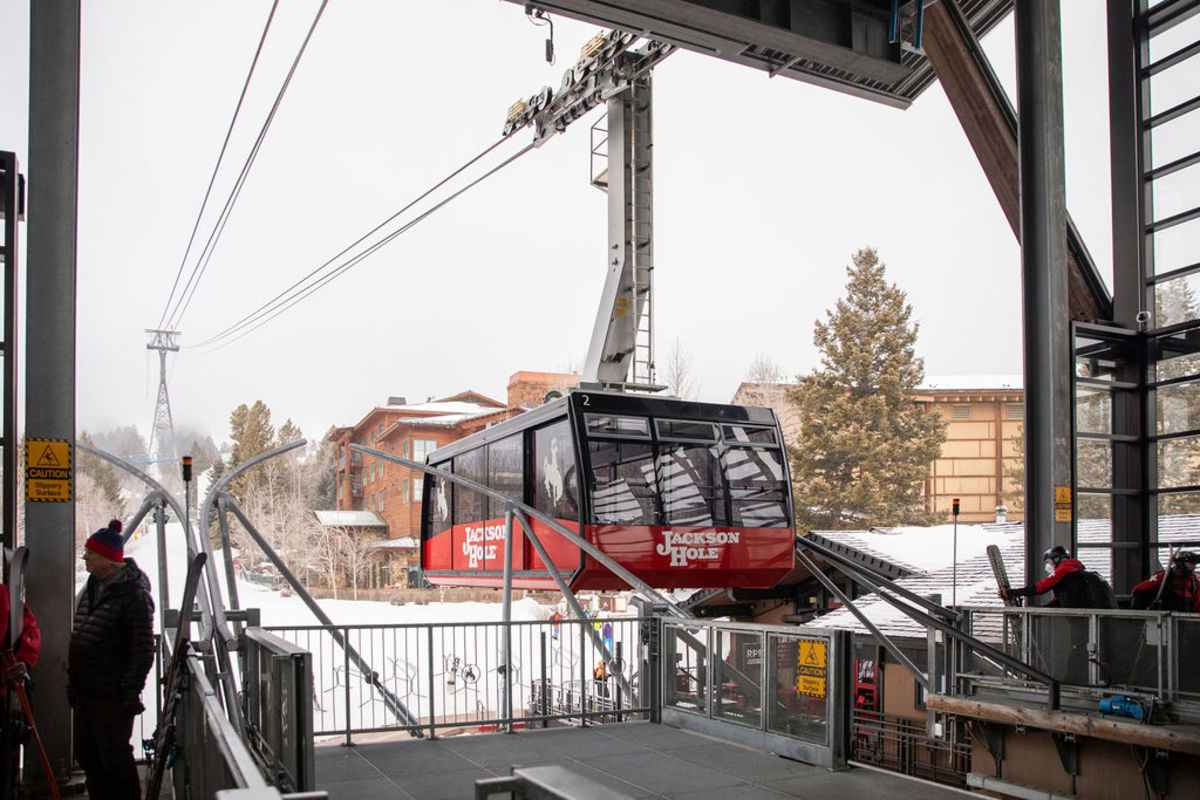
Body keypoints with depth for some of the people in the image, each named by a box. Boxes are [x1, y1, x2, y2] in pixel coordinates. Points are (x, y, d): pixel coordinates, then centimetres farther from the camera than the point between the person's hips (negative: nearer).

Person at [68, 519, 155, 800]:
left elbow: (144, 648, -18)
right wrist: (72, 682, 18)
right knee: (88, 756, 17)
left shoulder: (133, 591, -16)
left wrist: (131, 690, -19)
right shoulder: (94, 585, 12)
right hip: (85, 690, 9)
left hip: (112, 694, -9)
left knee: (115, 758, -2)